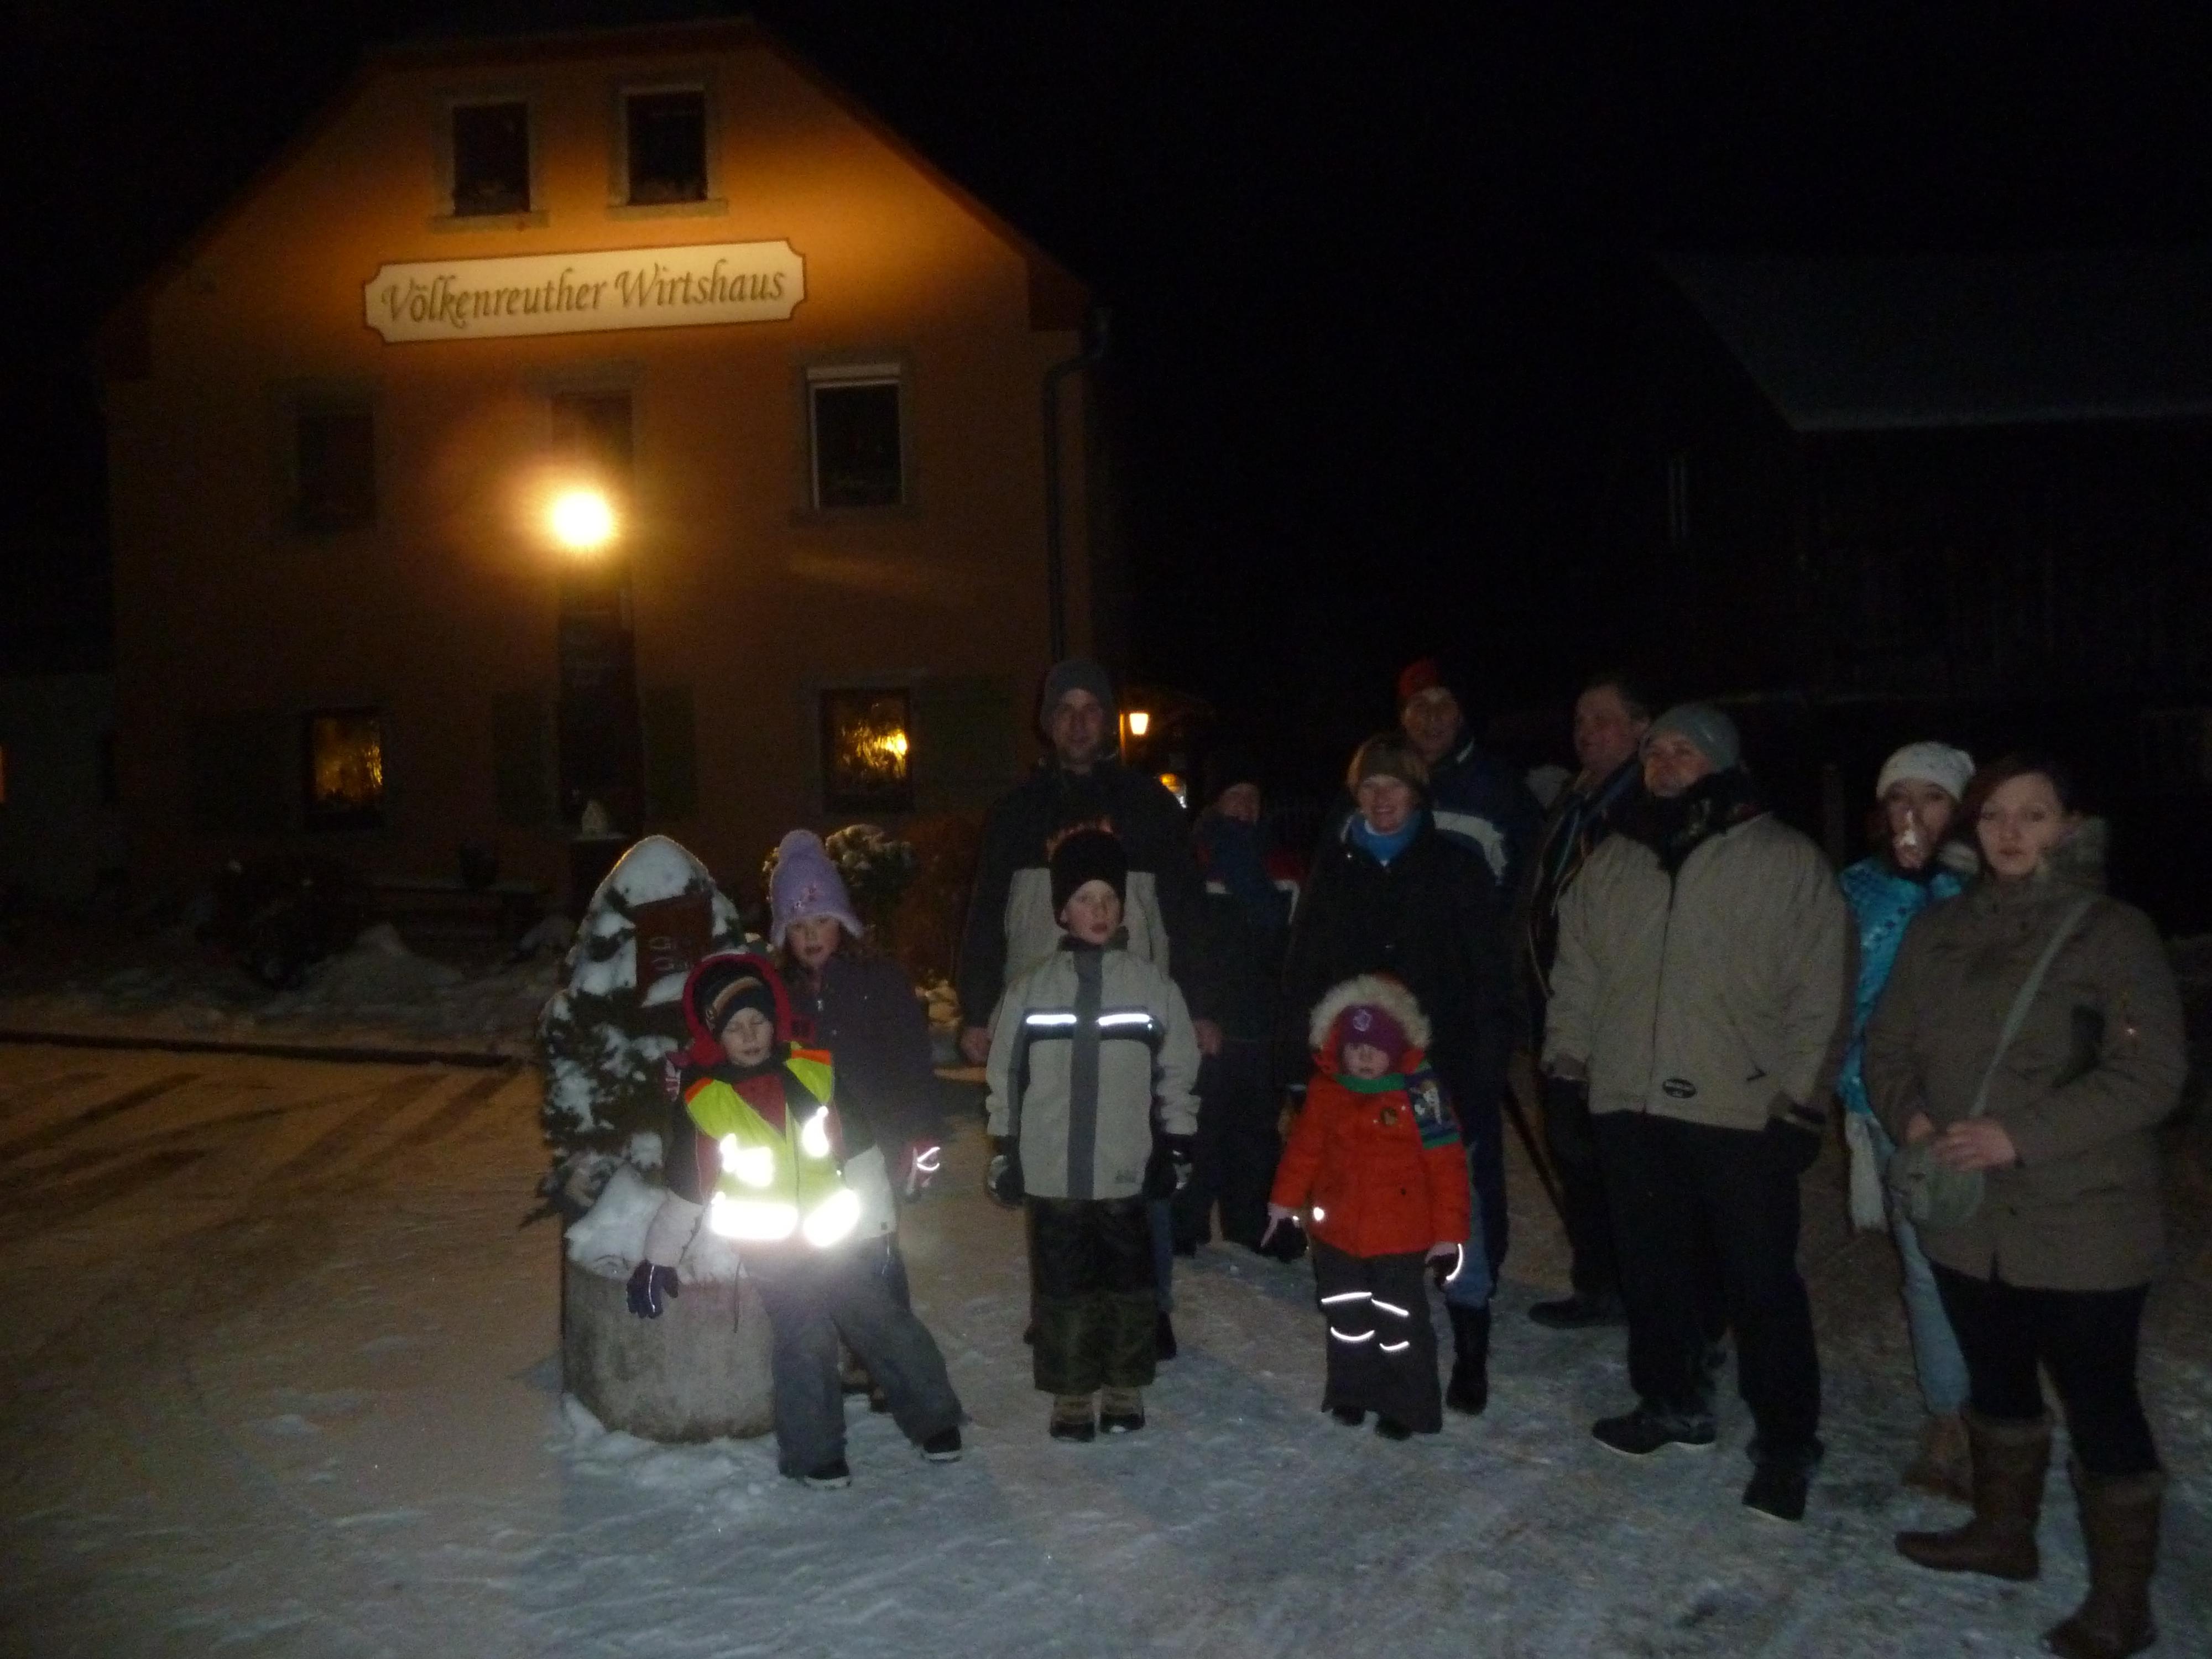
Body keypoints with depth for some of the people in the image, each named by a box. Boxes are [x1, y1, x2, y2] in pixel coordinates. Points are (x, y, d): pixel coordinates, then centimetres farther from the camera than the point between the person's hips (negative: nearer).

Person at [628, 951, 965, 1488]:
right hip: (770, 1250, -2)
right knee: (804, 1347, -5)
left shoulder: (814, 1070, -3)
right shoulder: (703, 1100, -9)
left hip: (836, 1233, 2)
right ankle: (815, 1453, 11)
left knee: (884, 1324, 6)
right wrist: (658, 1258, 5)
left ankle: (934, 1417, 20)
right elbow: (687, 1184, 1)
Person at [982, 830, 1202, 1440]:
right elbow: (1005, 1079, 6)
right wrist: (1004, 1154, 5)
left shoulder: (1153, 986, 0)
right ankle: (1071, 1392, 21)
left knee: (1128, 1280, 10)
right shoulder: (1031, 989, 1)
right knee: (1062, 1285, 8)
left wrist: (1177, 1148, 2)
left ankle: (1126, 1386, 26)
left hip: (1129, 1168, 0)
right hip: (1051, 1171, 0)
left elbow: (1177, 1075, 4)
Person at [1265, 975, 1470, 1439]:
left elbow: (1446, 1164, -12)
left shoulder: (1418, 1091, -15)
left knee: (1400, 1322, 4)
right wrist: (1286, 1200, 15)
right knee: (1346, 1318, 17)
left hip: (1400, 1237, -4)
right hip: (1337, 1231, 4)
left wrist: (1448, 1232, -12)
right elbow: (1305, 1147, 11)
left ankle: (1408, 1408, 21)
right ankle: (1352, 1392, 36)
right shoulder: (1325, 1089, -1)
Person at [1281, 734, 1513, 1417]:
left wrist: (1484, 1070, -9)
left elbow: (1489, 978, -1)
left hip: (1443, 1071, -2)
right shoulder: (1335, 867, 7)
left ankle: (1471, 1358, 15)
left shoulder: (1456, 866, 1)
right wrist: (1298, 1064, 0)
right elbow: (1303, 975, 7)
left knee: (1458, 1212, 1)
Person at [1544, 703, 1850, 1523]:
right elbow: (1577, 969, 17)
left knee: (1761, 1281, 0)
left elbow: (1821, 991, -6)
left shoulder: (1788, 862, -3)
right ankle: (1671, 1400, 33)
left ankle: (1786, 1441, 14)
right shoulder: (1613, 864, 12)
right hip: (1633, 1104, 5)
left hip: (1744, 1112, -5)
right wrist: (1568, 1057, 9)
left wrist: (1799, 1098, -9)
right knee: (1653, 1265, 15)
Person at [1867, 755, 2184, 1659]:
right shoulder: (1940, 929, 7)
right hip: (1967, 1213, 5)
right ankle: (2004, 1530, 39)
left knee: (2098, 1400, 2)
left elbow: (2150, 1074, -16)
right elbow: (1888, 1041, 10)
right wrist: (1909, 1116, -11)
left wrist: (2022, 1136, -23)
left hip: (2081, 1221, -5)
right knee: (1996, 1378, 21)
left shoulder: (2113, 931, -9)